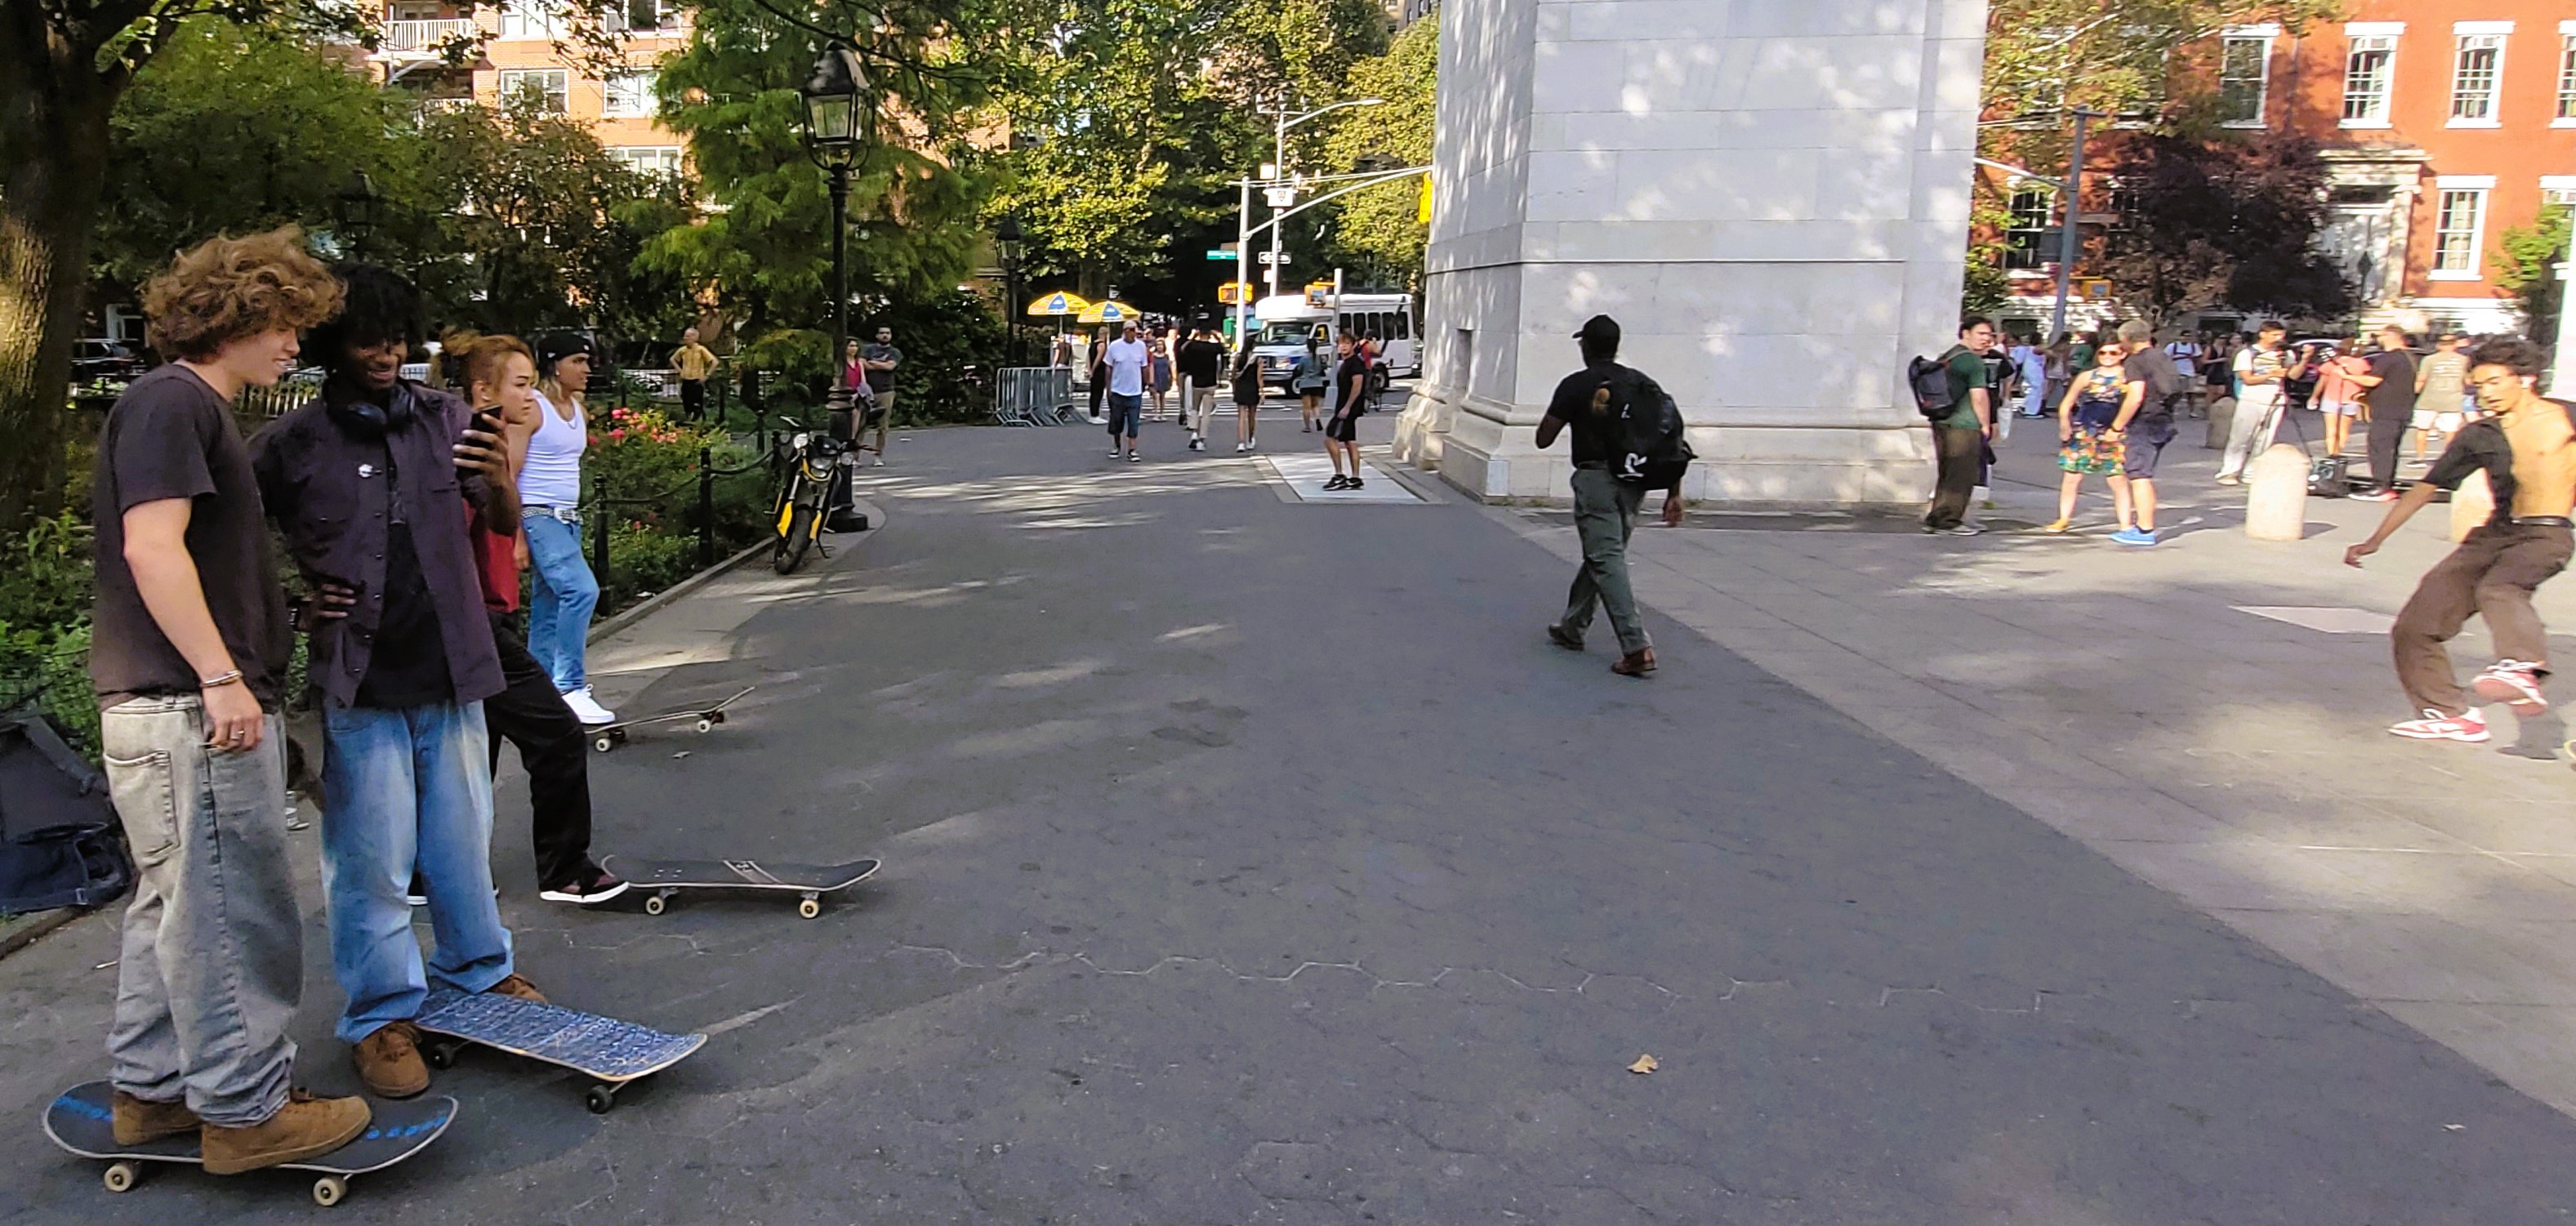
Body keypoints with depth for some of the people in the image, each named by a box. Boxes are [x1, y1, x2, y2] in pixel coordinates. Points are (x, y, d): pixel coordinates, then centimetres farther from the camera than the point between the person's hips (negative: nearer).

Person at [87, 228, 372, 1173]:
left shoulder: (196, 411, 20)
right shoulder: (170, 402, -10)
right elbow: (151, 545, -20)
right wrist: (220, 676, -23)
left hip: (187, 701, 11)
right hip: (190, 704, -11)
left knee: (178, 904, 16)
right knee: (231, 910, -5)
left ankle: (150, 1091, 26)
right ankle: (244, 1110, 3)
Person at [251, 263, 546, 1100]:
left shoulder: (445, 420, 4)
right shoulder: (292, 445, -3)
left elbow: (505, 528, 2)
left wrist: (501, 485, -18)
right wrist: (294, 591, -11)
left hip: (450, 666, 3)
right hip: (359, 681, -3)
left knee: (462, 834, 16)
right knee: (373, 855, 3)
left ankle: (478, 966, 34)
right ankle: (381, 1015, 15)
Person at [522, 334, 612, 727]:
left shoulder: (580, 410, 14)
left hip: (569, 518, 8)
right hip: (538, 517, -8)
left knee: (548, 606, 9)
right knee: (581, 589, -22)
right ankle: (570, 687, -17)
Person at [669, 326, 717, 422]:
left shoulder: (701, 349, -9)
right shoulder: (682, 350, 4)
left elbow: (714, 362, -13)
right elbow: (672, 359, 24)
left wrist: (707, 376, -13)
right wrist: (679, 370, 10)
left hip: (697, 381, -5)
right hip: (685, 381, 5)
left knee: (698, 407, -7)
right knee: (687, 406, 9)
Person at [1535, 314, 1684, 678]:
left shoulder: (1575, 386, -4)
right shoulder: (1642, 384, 9)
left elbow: (1543, 439, -2)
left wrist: (1565, 414, 18)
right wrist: (1674, 493, 6)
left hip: (1595, 478, -6)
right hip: (1634, 482, 6)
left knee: (1607, 561, -7)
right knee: (1599, 555, 20)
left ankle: (1637, 647, -19)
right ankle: (1572, 628, 34)